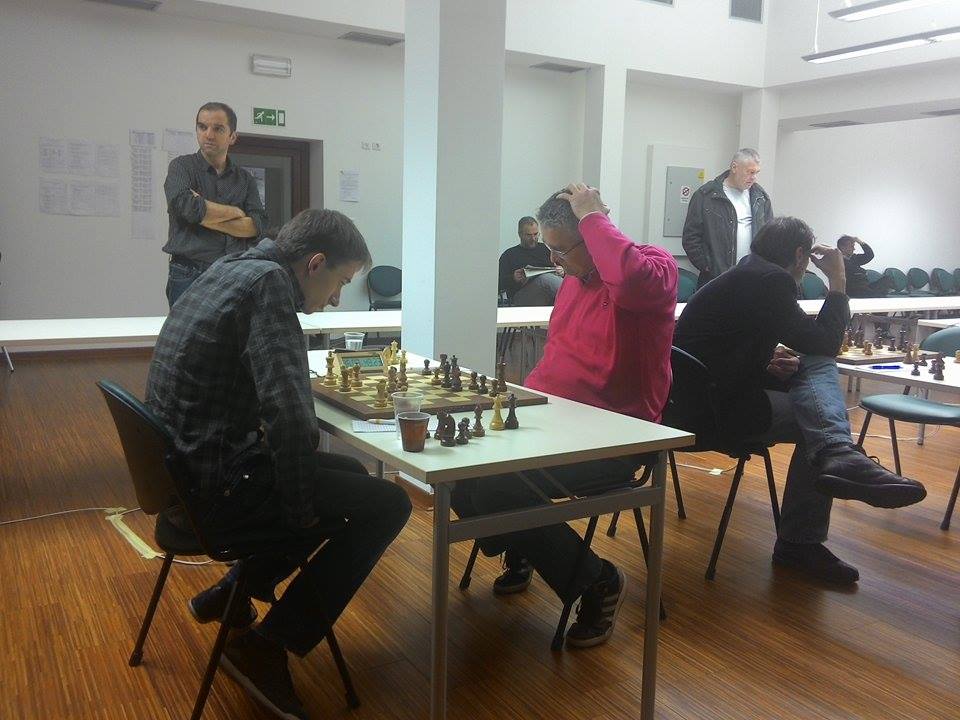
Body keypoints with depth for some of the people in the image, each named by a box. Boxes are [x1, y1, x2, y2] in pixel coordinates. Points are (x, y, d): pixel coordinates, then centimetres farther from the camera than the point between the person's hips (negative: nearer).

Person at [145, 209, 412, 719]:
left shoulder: (231, 269, 11)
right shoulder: (268, 281, -18)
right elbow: (288, 411, -29)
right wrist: (299, 508, -17)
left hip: (181, 472, 10)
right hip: (213, 486, -10)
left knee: (351, 473, 22)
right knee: (388, 503, -5)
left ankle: (232, 591, 26)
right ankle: (266, 646, -1)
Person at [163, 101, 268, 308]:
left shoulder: (245, 179, 14)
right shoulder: (182, 167, 6)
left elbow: (258, 225, -1)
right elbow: (185, 205, -15)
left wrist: (205, 217, -8)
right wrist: (234, 212, -2)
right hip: (190, 276, -2)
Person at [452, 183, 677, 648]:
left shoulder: (655, 267, -11)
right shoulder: (574, 280, 14)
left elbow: (632, 277, -38)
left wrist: (593, 216, -23)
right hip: (557, 423, 9)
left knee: (500, 488, -25)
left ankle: (596, 582, -1)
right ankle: (518, 552, 26)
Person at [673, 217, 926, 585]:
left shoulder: (746, 275, 16)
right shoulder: (769, 281, -12)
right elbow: (826, 342, -9)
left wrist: (767, 360, 7)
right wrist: (838, 281, 1)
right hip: (715, 409, -9)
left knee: (816, 366, 2)